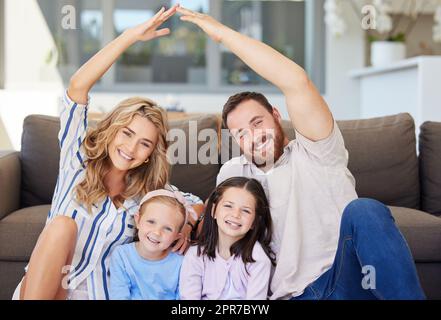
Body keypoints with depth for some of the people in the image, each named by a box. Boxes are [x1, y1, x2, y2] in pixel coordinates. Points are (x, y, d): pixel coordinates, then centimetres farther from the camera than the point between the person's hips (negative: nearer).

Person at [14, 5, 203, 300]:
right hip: (37, 289, -1)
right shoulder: (78, 160, 1)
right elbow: (78, 86, -10)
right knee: (62, 224, -28)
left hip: (95, 293, 2)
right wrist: (132, 35, -14)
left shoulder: (148, 195, 4)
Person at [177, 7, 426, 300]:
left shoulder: (315, 153, 0)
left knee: (364, 210, -34)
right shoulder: (232, 173, 16)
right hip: (293, 294, 3)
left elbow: (296, 81, -15)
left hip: (348, 278, -3)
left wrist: (223, 32, -10)